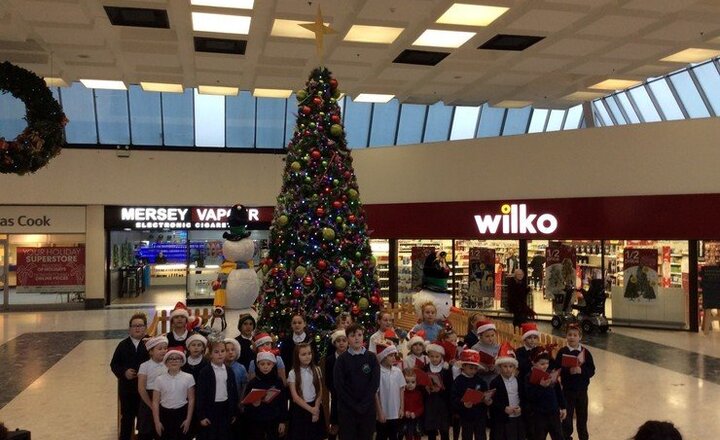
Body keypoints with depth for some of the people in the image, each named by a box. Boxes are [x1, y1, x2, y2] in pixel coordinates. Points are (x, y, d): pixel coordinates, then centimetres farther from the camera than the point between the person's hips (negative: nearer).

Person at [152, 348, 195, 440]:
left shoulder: (188, 377, -5)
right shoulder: (160, 379, -2)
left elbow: (191, 400, -1)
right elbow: (155, 402, 0)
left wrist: (188, 419, -5)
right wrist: (157, 421, -4)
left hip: (182, 413, -1)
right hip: (165, 414, 1)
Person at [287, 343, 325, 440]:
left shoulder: (316, 370, 0)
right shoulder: (292, 373, -7)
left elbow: (320, 392, 3)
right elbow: (295, 397, -10)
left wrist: (316, 408, -10)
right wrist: (310, 409, -14)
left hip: (316, 407, 2)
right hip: (300, 409, -2)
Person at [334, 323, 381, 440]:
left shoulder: (371, 358, 3)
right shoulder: (341, 359, 0)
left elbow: (375, 383, -2)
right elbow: (339, 386, -5)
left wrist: (363, 405, -11)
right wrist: (354, 405, -11)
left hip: (368, 408, 1)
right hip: (347, 409, -1)